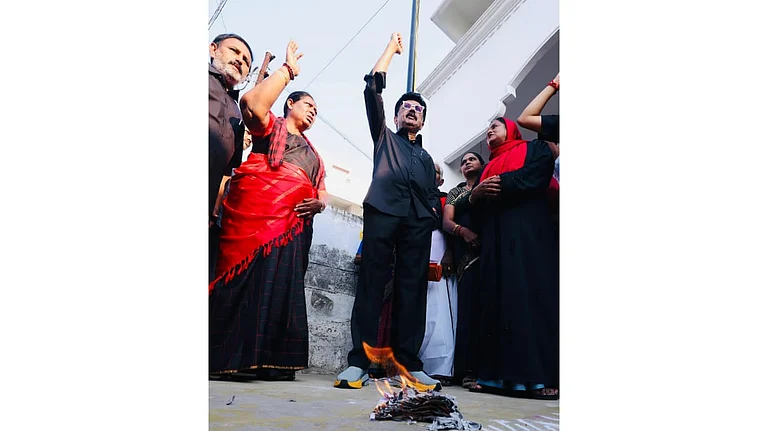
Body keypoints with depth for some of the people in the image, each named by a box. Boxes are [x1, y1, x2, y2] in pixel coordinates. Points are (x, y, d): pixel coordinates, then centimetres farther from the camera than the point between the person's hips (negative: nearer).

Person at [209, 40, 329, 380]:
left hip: (292, 227, 6)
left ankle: (270, 359, 2)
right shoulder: (271, 127, 14)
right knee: (240, 285, -12)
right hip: (253, 218, -6)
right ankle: (221, 356, -8)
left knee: (280, 289, 0)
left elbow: (321, 191, 26)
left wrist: (320, 202, 0)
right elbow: (252, 102, -9)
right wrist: (289, 69, -2)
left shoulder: (312, 154, 32)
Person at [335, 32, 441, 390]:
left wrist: (433, 217, 1)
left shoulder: (427, 158, 34)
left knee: (412, 287, -7)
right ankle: (358, 361, -14)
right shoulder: (384, 137, 27)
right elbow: (373, 87, 19)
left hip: (418, 221, 3)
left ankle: (409, 362, -7)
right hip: (382, 211, -2)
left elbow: (434, 197, 23)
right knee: (371, 283, -12)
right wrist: (391, 48, 27)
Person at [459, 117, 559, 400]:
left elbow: (536, 176, -7)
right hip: (494, 239, 6)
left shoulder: (535, 148, 15)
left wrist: (499, 186, -5)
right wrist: (475, 195, -3)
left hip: (528, 232, -5)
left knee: (531, 296, -13)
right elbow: (474, 207, 19)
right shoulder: (489, 167, 30)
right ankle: (496, 375, -4)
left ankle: (542, 377, -14)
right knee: (496, 300, -3)